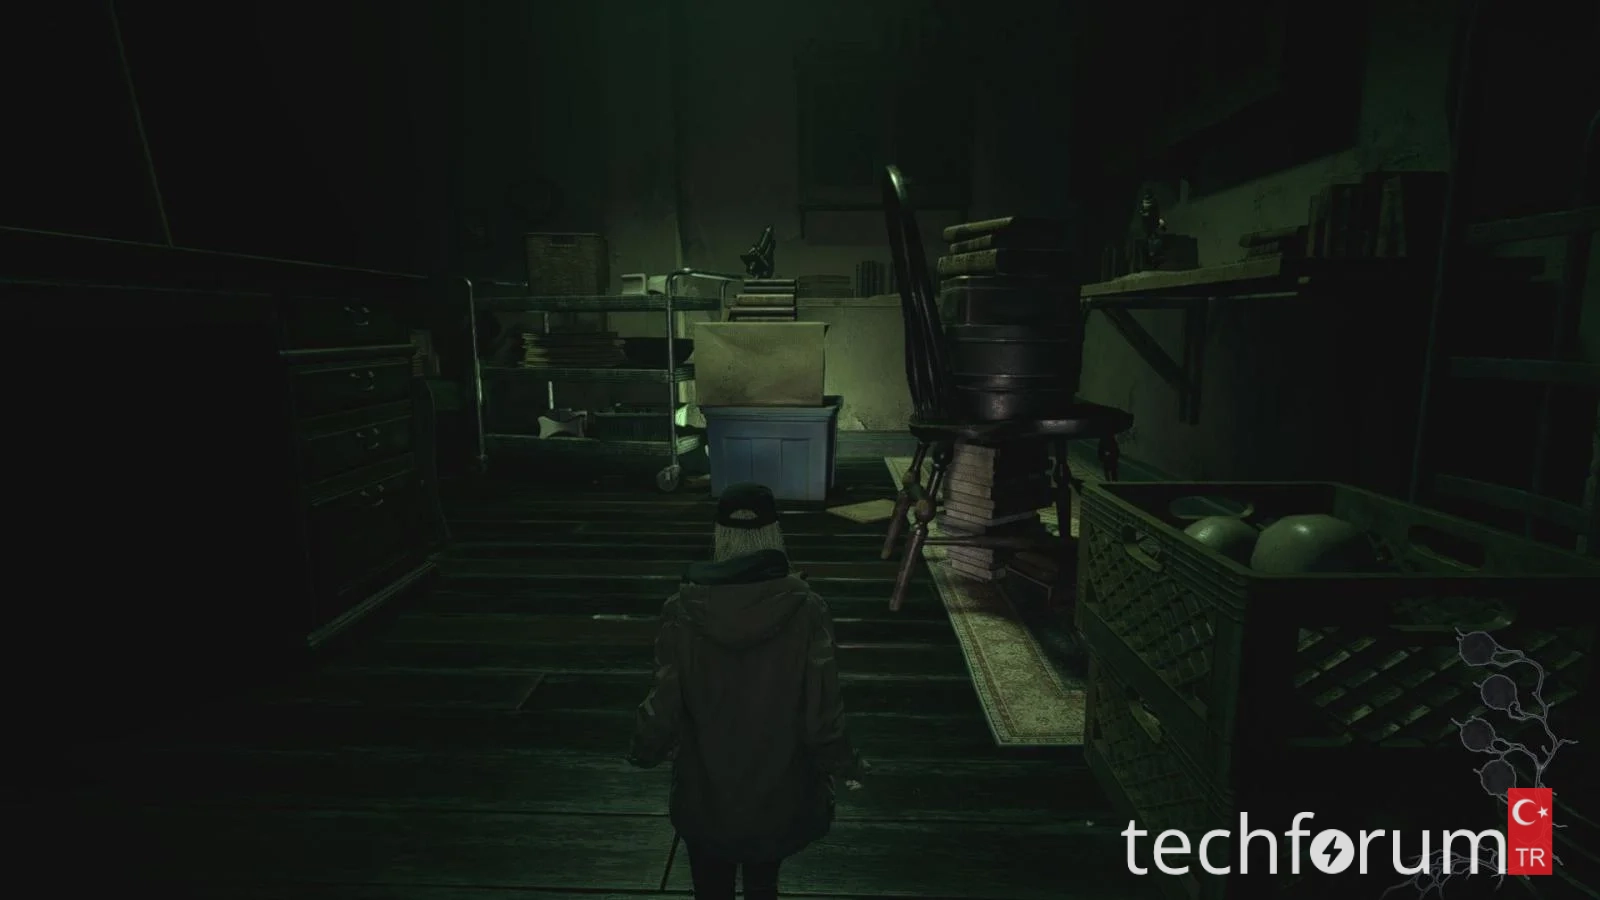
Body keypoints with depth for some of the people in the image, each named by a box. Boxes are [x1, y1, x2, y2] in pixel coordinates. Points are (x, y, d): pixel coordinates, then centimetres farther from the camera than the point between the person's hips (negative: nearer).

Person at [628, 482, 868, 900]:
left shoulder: (684, 610, -18)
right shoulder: (806, 610, -20)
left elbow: (665, 704, -11)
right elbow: (822, 710, -15)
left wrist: (644, 750, 10)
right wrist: (844, 764, 4)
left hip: (704, 793, 0)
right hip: (777, 791, 0)